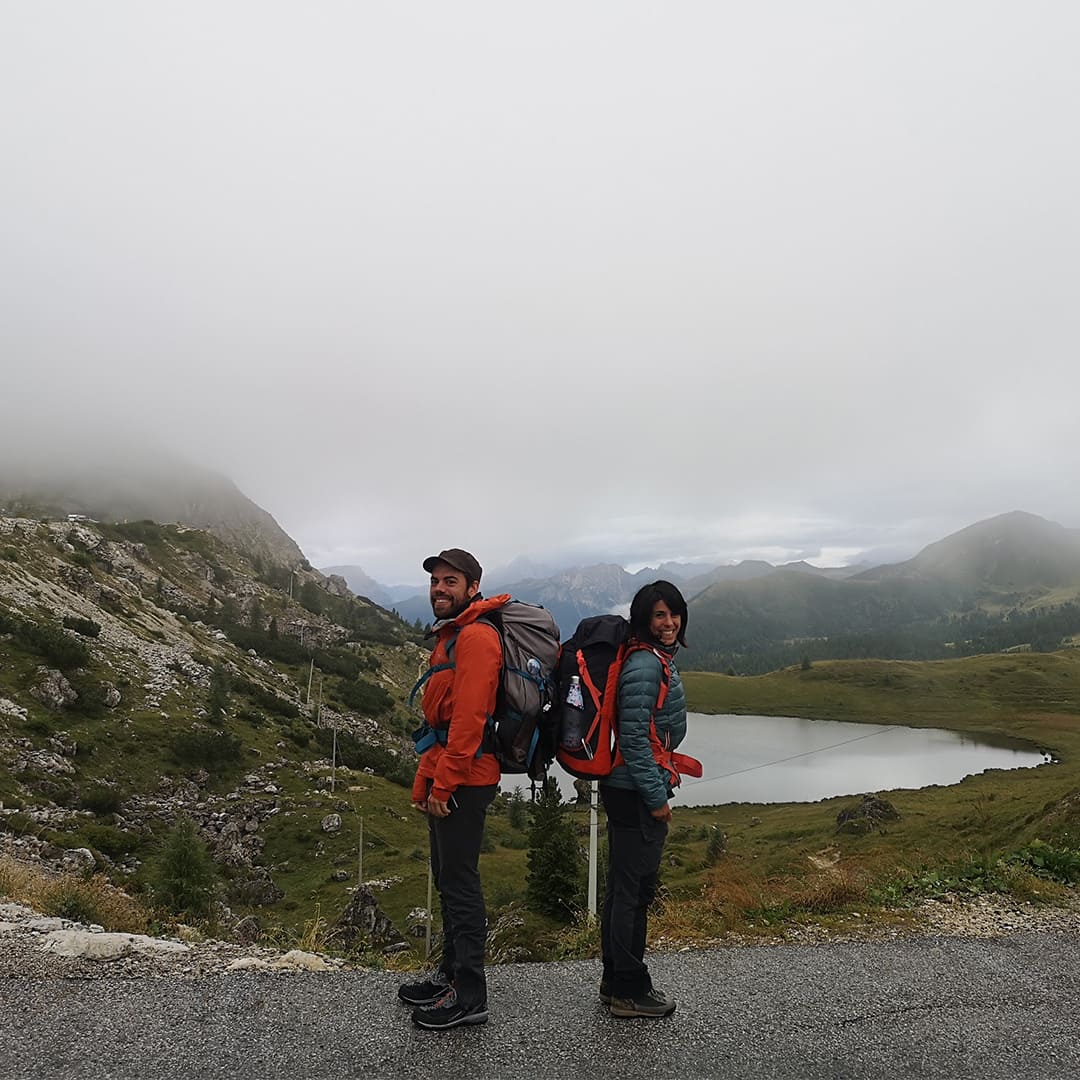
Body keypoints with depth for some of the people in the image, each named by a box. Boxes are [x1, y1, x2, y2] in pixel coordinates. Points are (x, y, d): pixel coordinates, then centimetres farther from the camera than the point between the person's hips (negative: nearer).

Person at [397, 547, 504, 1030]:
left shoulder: (476, 636, -15)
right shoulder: (451, 636, 18)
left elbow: (468, 718, -22)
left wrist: (442, 786, -20)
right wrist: (425, 782, 19)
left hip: (464, 781, -10)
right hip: (445, 779, 10)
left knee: (459, 882, -2)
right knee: (448, 878, 18)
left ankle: (470, 995, 9)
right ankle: (451, 974, 31)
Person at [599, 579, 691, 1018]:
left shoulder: (659, 660, 12)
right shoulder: (644, 666, -19)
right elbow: (634, 739, -22)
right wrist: (656, 798, -17)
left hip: (630, 790, 10)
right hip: (636, 794, -10)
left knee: (624, 886, 18)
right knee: (634, 888, 2)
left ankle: (615, 982, 31)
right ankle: (630, 991, 16)